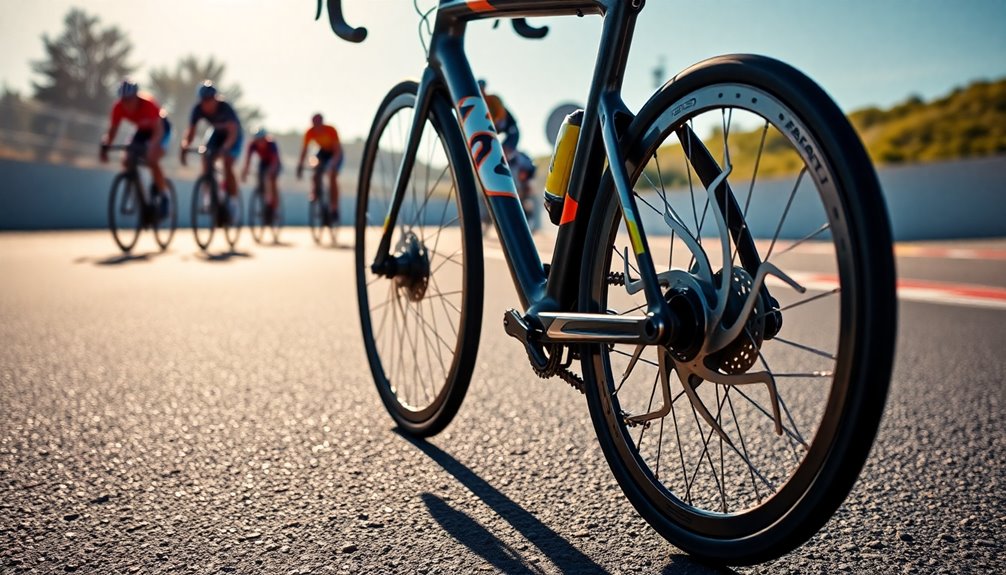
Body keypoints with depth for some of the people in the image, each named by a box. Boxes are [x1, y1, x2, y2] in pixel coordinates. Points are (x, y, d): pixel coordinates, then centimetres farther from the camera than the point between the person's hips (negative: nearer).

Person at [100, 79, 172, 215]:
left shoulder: (148, 104, -34)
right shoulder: (118, 107, -21)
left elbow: (159, 130, -37)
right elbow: (112, 130, -19)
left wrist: (151, 147, -54)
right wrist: (105, 146, -38)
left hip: (161, 127, -5)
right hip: (143, 130, 5)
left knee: (152, 160, -26)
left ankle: (162, 198, -11)